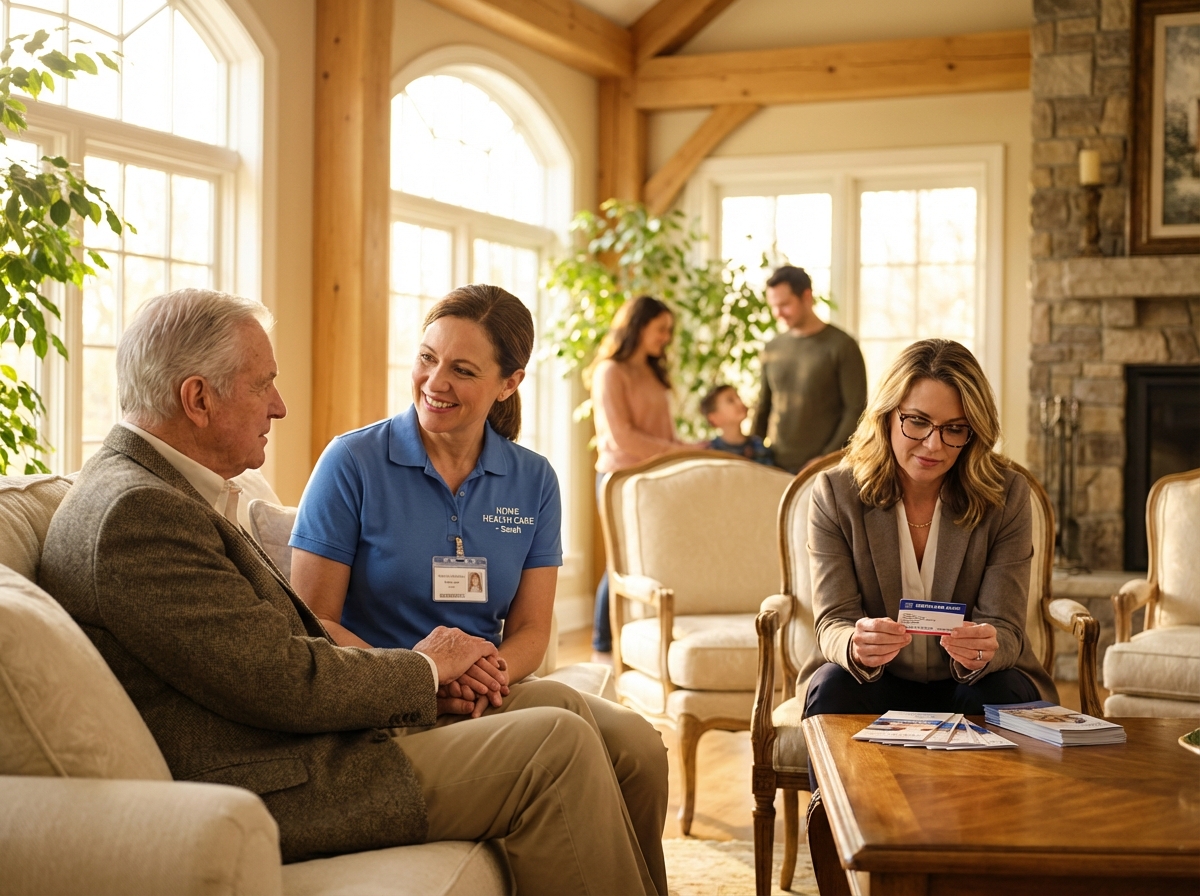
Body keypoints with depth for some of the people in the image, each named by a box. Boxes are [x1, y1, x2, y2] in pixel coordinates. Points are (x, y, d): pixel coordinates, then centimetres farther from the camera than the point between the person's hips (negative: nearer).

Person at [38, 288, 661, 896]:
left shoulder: (153, 487, 14)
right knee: (558, 748, -12)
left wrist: (430, 668, 0)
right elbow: (283, 683, -22)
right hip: (267, 792, -11)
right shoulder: (135, 513, -20)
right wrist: (423, 668, -5)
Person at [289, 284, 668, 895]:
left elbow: (530, 631, 10)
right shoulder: (352, 464, -3)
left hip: (487, 698, 4)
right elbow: (311, 622, -5)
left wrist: (492, 674, -14)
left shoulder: (532, 481, 9)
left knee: (638, 745, -24)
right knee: (563, 715, -28)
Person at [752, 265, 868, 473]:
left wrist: (828, 459, -12)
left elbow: (856, 411, -6)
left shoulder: (841, 346, -3)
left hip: (822, 469, -4)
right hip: (776, 467, 4)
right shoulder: (772, 349, 11)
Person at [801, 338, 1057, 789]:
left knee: (995, 698, -32)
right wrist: (857, 647, -40)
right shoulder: (835, 494, -9)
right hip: (879, 682, 0)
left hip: (974, 682, 0)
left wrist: (984, 649, -39)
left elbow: (1005, 629, -12)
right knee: (831, 687, -31)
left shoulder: (1006, 495, -9)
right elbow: (833, 624, -13)